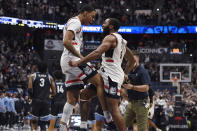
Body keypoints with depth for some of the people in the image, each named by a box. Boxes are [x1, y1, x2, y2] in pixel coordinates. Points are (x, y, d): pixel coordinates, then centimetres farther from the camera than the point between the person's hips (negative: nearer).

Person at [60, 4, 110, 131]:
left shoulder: (74, 23, 27)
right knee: (99, 81, -11)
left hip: (68, 63, 11)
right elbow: (66, 42, -21)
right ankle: (108, 118, -12)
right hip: (72, 60, -11)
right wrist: (80, 57, -18)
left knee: (73, 98, 9)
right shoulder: (75, 22, -7)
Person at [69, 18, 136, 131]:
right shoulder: (121, 41, 22)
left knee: (113, 109, -13)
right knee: (86, 94, 11)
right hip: (106, 76, 10)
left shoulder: (111, 37, -9)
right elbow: (132, 60, 30)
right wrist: (125, 74, 28)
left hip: (111, 76, -10)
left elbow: (97, 53, -23)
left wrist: (78, 62, -21)